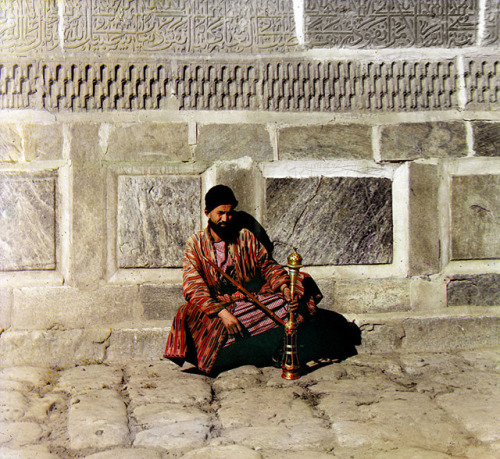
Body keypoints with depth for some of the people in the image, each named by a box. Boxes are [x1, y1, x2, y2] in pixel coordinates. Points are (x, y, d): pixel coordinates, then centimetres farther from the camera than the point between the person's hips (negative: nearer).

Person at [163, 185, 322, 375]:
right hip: (212, 307, -2)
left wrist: (284, 287, -15)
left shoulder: (245, 237, 9)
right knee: (187, 316, -34)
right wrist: (222, 312, -26)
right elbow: (194, 288, -11)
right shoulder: (195, 244, 1)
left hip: (251, 300, 2)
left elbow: (267, 266, 8)